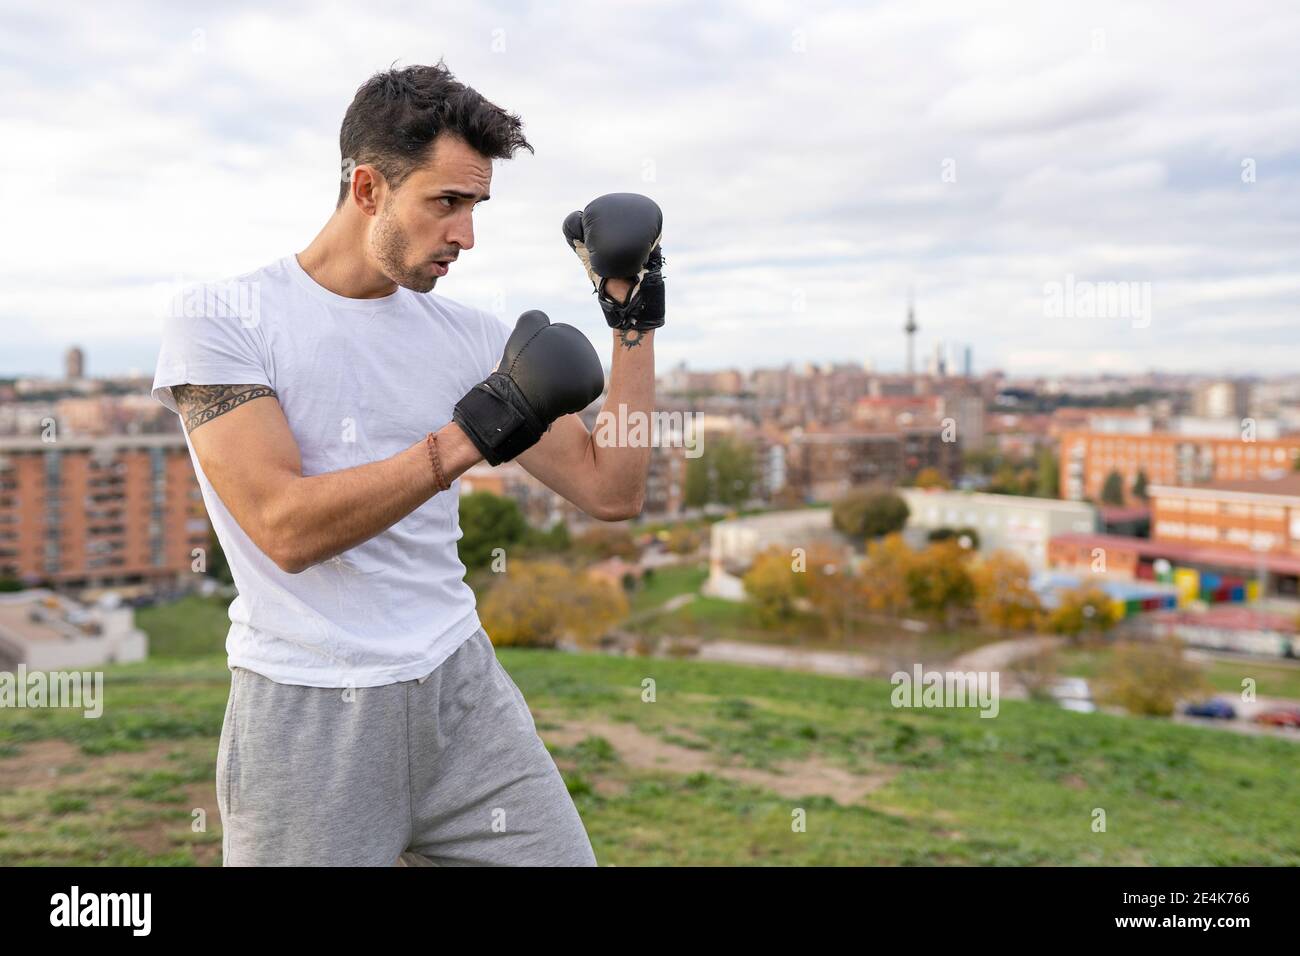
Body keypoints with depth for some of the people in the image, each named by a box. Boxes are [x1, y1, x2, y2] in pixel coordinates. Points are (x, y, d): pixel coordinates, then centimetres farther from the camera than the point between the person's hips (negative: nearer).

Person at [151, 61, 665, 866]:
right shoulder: (219, 318, -6)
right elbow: (286, 527, -18)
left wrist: (634, 322, 0)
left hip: (463, 690, 4)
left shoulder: (471, 337, 6)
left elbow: (612, 492, 4)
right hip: (306, 713, -3)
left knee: (562, 854, 3)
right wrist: (467, 437, -23)